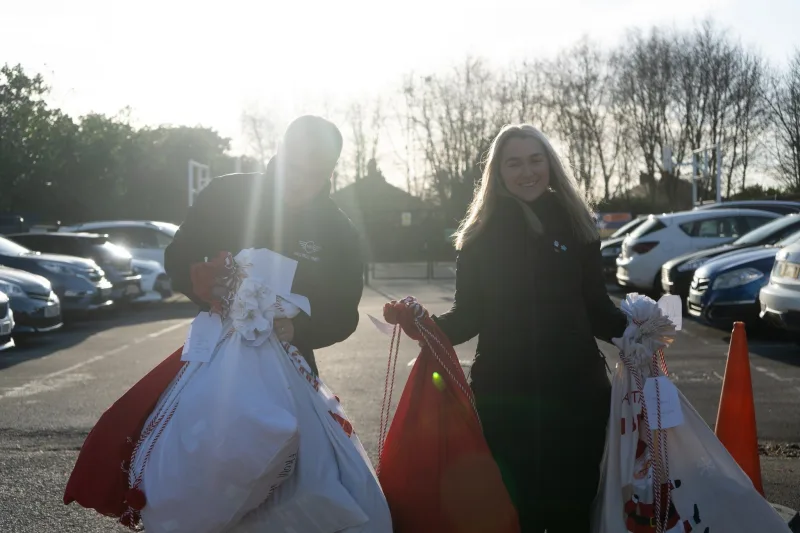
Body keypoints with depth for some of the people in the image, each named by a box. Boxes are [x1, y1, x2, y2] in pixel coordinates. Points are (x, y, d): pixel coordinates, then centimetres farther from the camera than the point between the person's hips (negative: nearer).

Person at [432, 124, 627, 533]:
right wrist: (430, 327, -17)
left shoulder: (575, 225, 5)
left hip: (577, 390, 1)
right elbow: (469, 314, 2)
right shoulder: (481, 235, 2)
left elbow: (597, 308, 8)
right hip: (504, 394, -1)